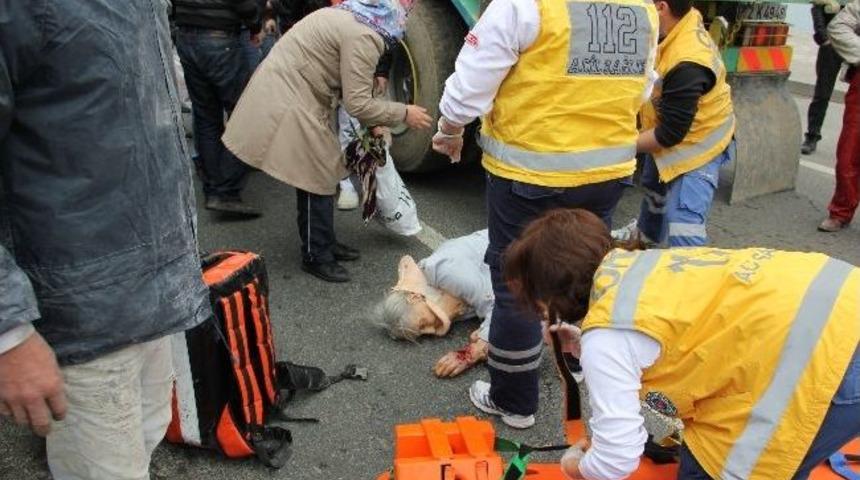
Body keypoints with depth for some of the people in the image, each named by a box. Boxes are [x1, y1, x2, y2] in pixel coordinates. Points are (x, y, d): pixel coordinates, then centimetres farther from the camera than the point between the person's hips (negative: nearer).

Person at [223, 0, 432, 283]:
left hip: (284, 90, 10)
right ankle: (316, 257, 12)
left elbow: (349, 89, 15)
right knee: (317, 182, -1)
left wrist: (373, 123, 12)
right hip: (287, 106, -10)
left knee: (317, 177, 17)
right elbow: (358, 104, -20)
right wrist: (404, 114, -9)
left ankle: (325, 243, 29)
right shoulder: (362, 37, -19)